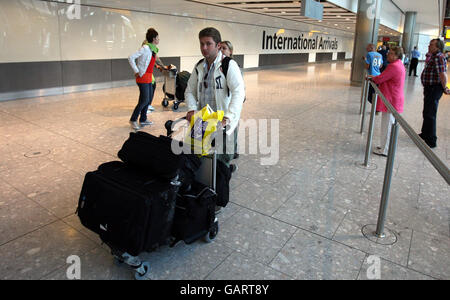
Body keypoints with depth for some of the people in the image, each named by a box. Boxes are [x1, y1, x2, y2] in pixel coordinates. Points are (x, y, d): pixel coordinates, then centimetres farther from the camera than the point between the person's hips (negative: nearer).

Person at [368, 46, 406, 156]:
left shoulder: (393, 66, -20)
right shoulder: (399, 65, 14)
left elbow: (379, 79, -18)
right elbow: (385, 78, 18)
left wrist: (372, 78, 1)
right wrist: (375, 78, 6)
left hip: (391, 101, -10)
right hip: (394, 100, 10)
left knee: (387, 126, -2)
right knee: (387, 125, 17)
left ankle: (385, 150, 6)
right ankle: (384, 146, 28)